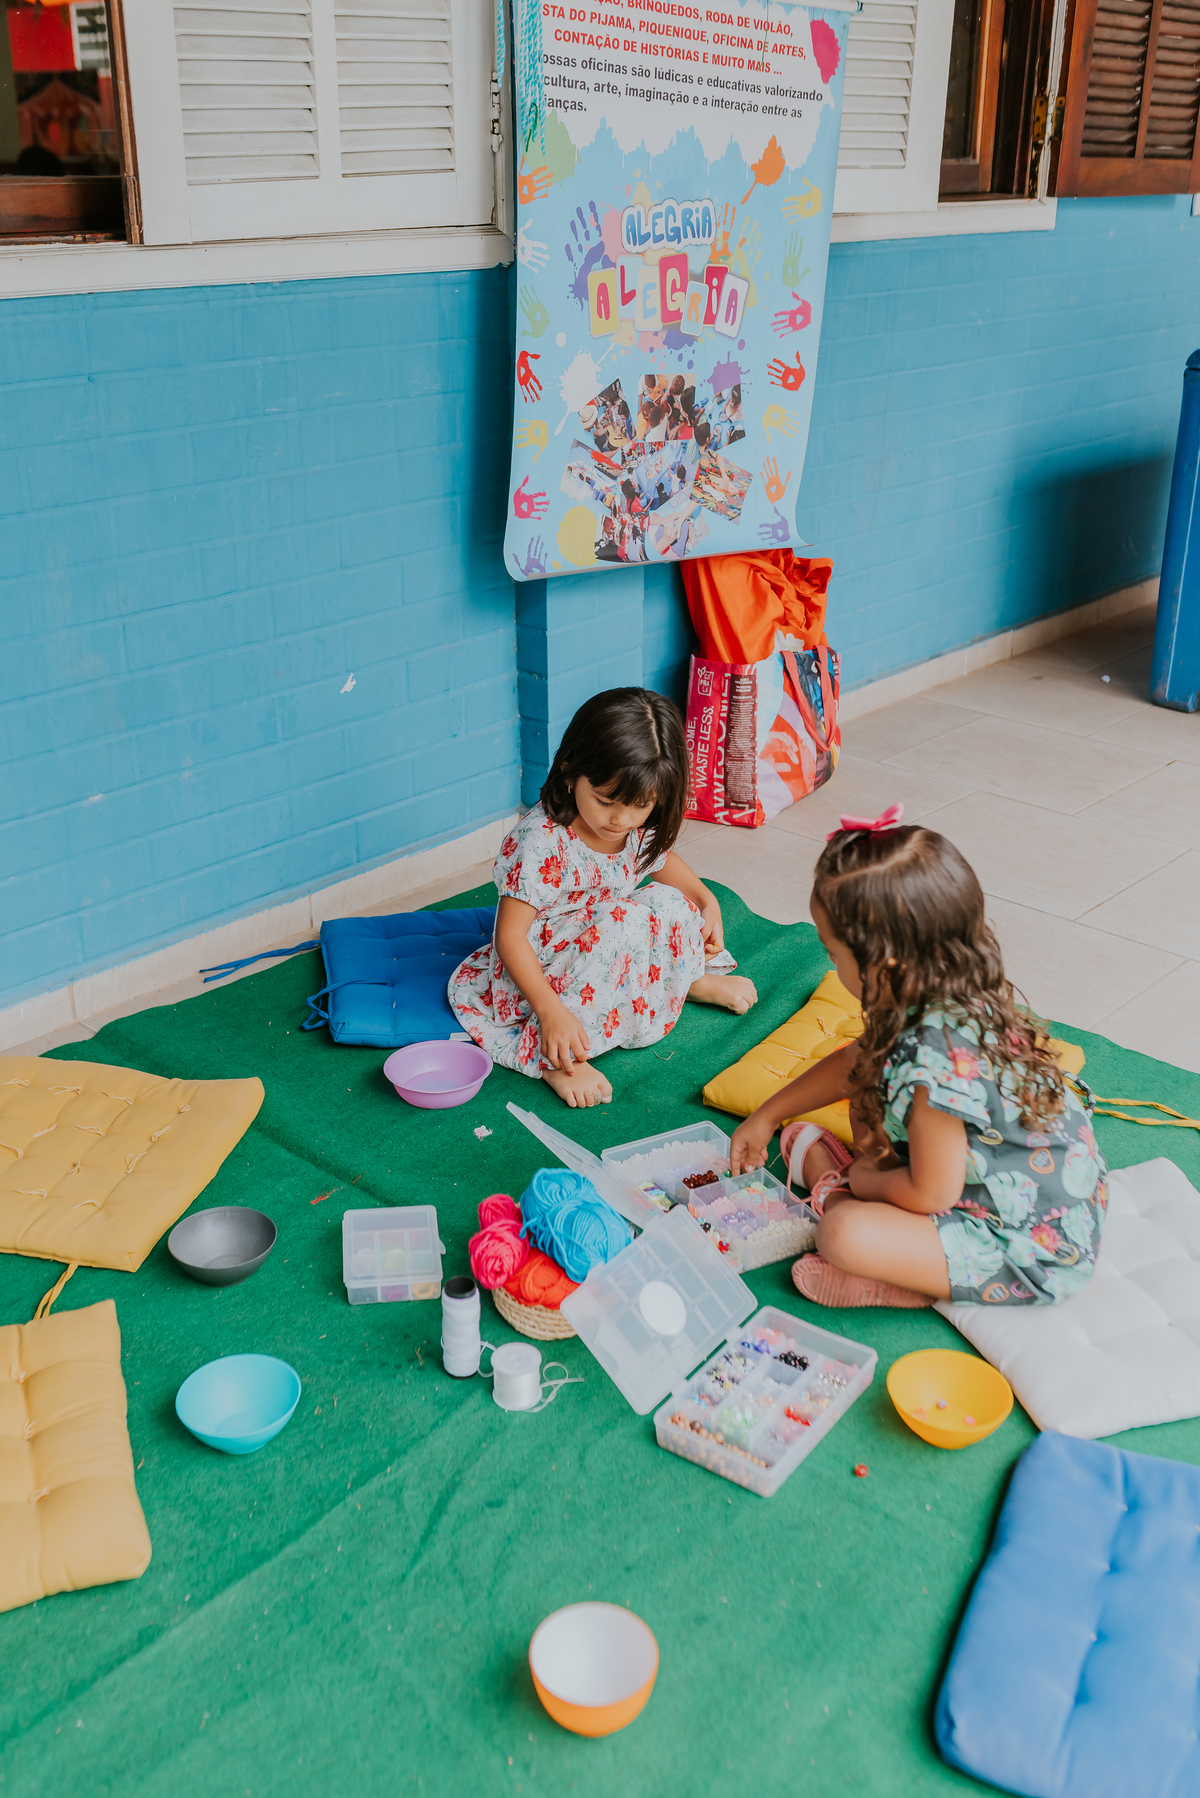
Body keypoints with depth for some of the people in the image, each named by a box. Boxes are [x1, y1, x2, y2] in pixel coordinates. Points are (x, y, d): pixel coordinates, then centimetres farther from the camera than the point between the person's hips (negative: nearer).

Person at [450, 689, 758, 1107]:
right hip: (536, 971, -7)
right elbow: (510, 936, -28)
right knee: (619, 926, -31)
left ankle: (689, 980, 25)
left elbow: (663, 859, 19)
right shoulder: (540, 843, -30)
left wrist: (707, 903, 4)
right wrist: (552, 1010, -35)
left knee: (668, 904, -5)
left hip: (606, 950, 7)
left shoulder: (639, 827, -8)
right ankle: (552, 1058, -29)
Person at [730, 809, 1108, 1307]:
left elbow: (931, 1194, -23)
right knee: (868, 1088, 12)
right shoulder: (955, 996, -6)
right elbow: (855, 1061, 12)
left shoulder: (939, 1062, -35)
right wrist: (765, 1116, 20)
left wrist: (865, 1180, -2)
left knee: (844, 1235, -26)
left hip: (1031, 1250, -9)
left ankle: (836, 1191, 2)